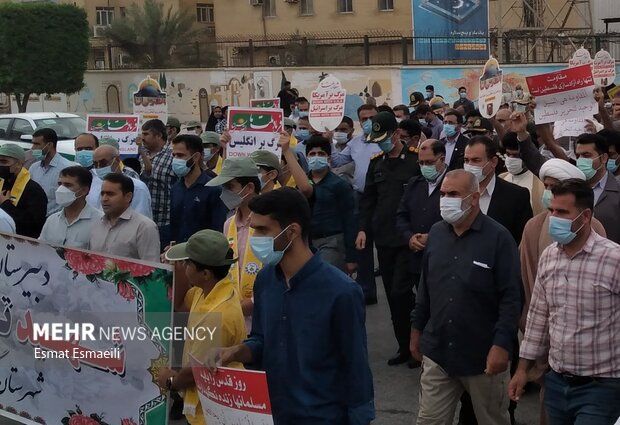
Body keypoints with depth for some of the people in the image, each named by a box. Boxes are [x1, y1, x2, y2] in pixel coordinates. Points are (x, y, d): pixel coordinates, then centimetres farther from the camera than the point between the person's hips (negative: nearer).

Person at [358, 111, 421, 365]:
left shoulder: (416, 159, -7)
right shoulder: (376, 163, 11)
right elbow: (368, 199, 15)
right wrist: (363, 228, 5)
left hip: (408, 239, -6)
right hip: (383, 239, 6)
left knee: (400, 293, -10)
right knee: (393, 296, 10)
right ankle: (404, 347, 20)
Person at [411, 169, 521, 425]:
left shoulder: (498, 237, -12)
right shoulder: (435, 233, 4)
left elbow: (511, 298, -13)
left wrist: (502, 344, -18)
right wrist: (417, 328, 14)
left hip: (484, 356, -4)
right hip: (437, 352, 4)